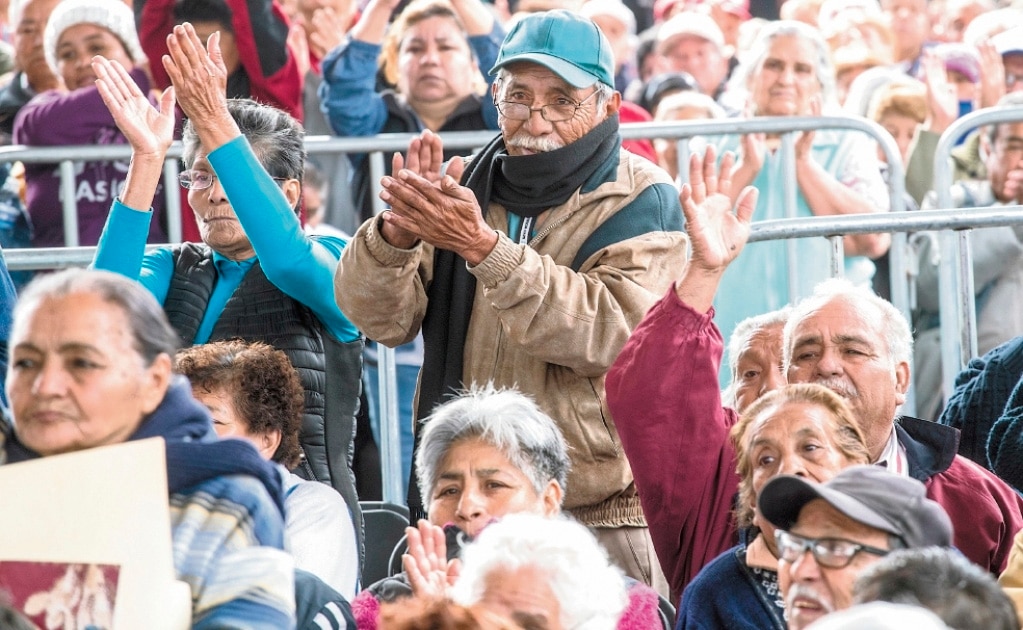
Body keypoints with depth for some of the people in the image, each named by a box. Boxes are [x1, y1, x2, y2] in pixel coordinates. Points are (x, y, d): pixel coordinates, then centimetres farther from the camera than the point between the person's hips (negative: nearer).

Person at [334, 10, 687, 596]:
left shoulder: (641, 201, -5)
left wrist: (484, 246, -29)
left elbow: (608, 331, -22)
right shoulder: (466, 190, 9)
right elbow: (379, 317, -1)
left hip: (600, 513, -4)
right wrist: (398, 233, -22)